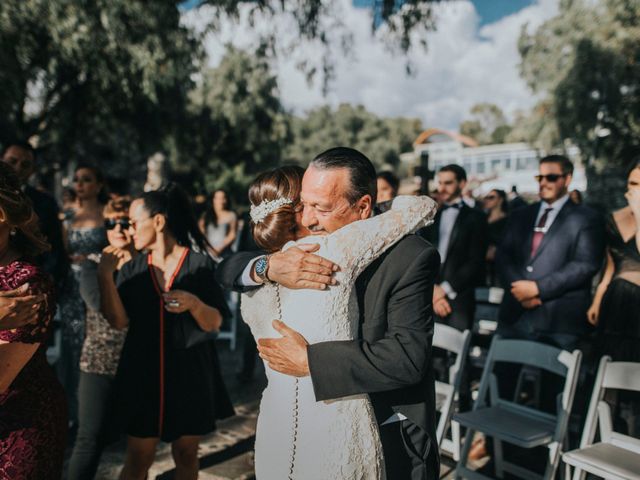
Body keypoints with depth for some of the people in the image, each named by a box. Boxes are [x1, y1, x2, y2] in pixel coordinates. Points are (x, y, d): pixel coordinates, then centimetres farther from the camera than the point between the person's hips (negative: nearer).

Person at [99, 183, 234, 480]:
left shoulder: (199, 263, -5)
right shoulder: (133, 269, 4)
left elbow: (214, 324, -6)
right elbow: (119, 321, -7)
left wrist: (193, 303, -26)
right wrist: (106, 273, -14)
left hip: (190, 376, -2)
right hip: (143, 374, 2)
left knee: (186, 454, 14)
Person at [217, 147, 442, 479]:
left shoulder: (410, 257, -19)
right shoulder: (305, 248, -2)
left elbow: (408, 356, -27)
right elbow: (227, 271, -1)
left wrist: (308, 360, -26)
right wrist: (268, 267, -24)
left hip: (388, 441, -4)